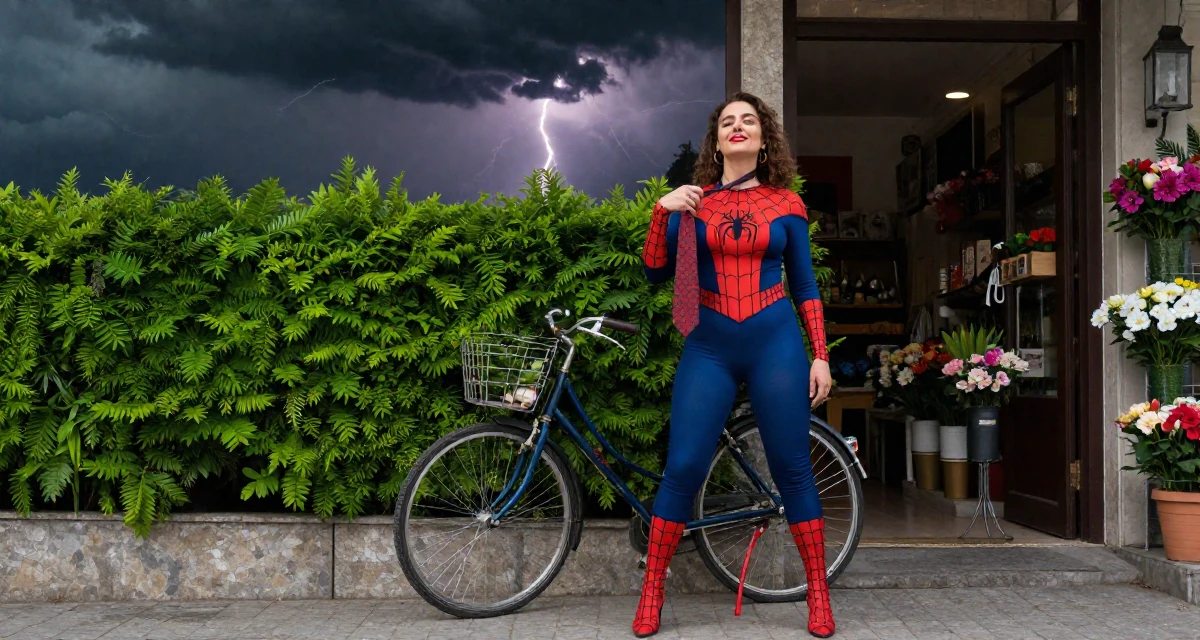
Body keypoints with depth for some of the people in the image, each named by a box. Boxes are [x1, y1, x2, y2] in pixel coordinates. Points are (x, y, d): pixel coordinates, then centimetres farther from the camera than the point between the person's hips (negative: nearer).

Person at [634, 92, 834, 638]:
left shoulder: (786, 203, 6)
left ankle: (818, 592, 18)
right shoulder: (692, 202, 6)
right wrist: (662, 211, -10)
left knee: (792, 471, 3)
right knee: (682, 469, -4)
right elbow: (655, 273, 2)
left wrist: (820, 356, 4)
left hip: (776, 344, 0)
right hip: (709, 348, 0)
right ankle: (652, 590, 11)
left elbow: (805, 286, 9)